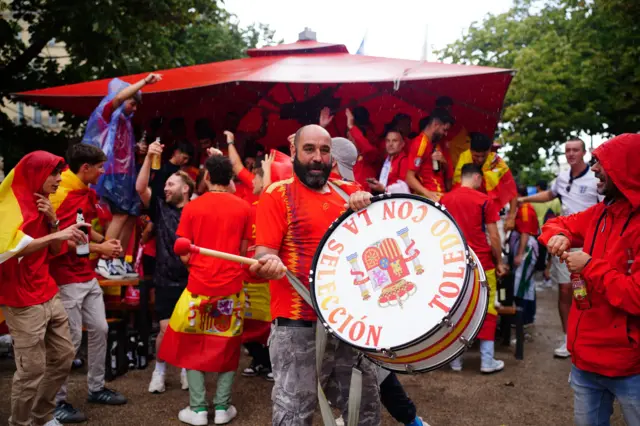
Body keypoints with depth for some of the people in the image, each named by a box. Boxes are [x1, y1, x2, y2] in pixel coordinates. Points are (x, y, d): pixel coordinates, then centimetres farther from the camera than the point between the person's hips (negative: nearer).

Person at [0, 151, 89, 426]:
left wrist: (52, 222, -3)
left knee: (64, 356, 13)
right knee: (32, 370, -4)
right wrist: (54, 235, -32)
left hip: (48, 294, 8)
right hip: (22, 301, -8)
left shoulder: (42, 203, 13)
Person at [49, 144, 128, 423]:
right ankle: (57, 401, 14)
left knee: (99, 329, 13)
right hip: (67, 278, -9)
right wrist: (99, 249, -15)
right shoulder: (62, 195, -18)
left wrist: (104, 241, 3)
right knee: (70, 339, -1)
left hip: (88, 276, 9)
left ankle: (96, 388, 28)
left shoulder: (87, 193, 11)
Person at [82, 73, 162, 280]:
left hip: (124, 174, 9)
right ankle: (104, 262, -14)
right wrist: (144, 82, -20)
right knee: (120, 215, -17)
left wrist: (137, 151, 13)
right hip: (111, 173, -8)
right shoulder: (108, 113, 0)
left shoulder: (125, 121, 22)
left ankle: (119, 262, 9)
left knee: (131, 216, 4)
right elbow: (119, 96, -21)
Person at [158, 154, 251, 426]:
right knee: (228, 346, 14)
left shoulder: (192, 207, -4)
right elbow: (243, 251, 5)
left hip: (199, 286, 0)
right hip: (231, 287, 1)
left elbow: (185, 255, -2)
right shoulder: (243, 208, -2)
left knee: (193, 346, 14)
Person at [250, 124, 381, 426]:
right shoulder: (278, 194, -4)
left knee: (367, 401, 16)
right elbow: (263, 253, -10)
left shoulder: (348, 191, 11)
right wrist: (269, 263, -34)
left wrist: (370, 201, -13)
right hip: (298, 323, -5)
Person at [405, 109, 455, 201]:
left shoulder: (439, 145, 14)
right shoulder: (420, 143, -10)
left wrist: (444, 162, -1)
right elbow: (409, 178, -17)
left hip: (441, 196, 8)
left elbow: (449, 175, 20)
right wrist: (428, 194, -28)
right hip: (425, 197, -8)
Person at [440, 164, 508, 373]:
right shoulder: (484, 200, -6)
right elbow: (493, 236, -6)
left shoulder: (444, 199, 4)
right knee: (486, 309, 8)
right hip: (481, 262, -3)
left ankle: (455, 359, 15)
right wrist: (499, 262, 5)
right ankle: (487, 360, 10)